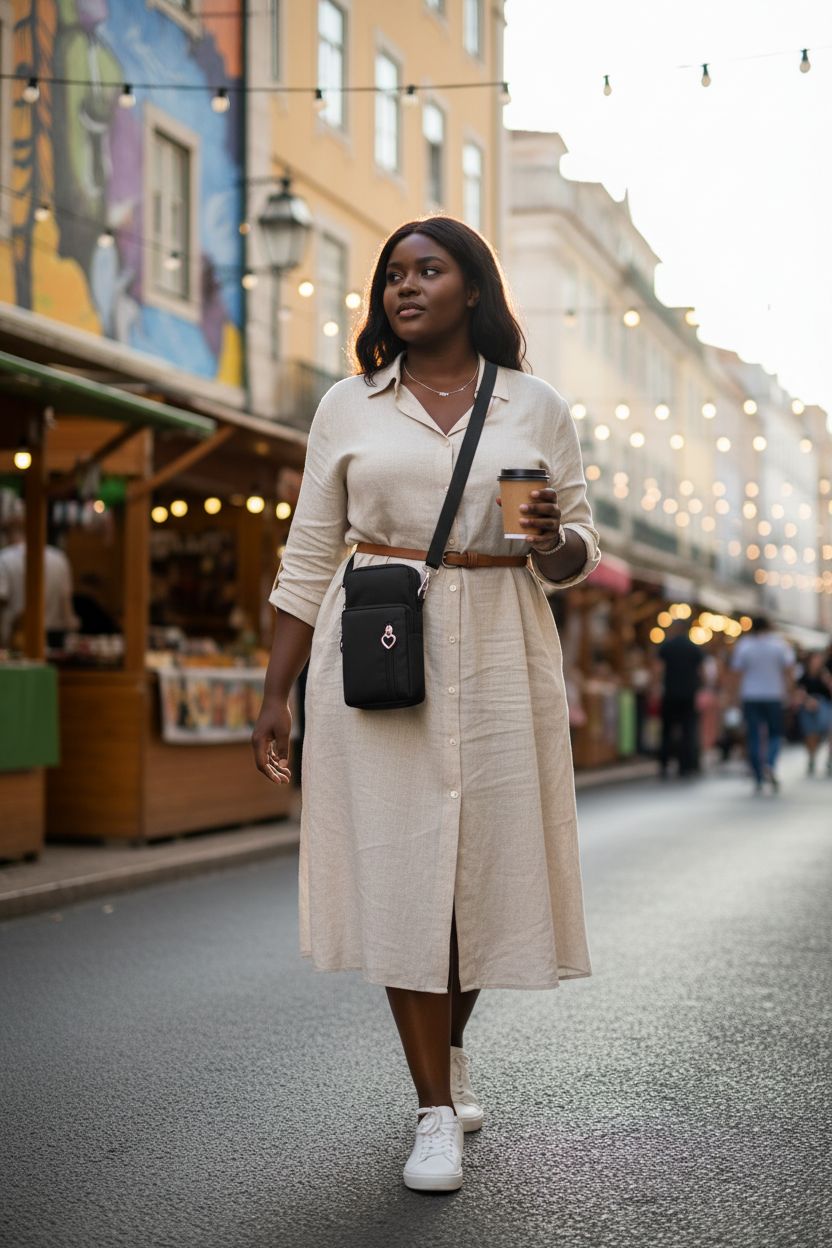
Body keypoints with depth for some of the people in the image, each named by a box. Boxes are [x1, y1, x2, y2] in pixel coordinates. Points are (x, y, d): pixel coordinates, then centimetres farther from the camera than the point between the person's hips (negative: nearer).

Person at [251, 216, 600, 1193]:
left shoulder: (537, 408, 6)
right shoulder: (348, 407, 7)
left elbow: (576, 556, 10)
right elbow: (308, 560, 8)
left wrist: (551, 541, -14)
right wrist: (275, 695, 4)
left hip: (496, 658, 1)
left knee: (485, 862, 4)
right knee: (401, 868, -3)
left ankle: (451, 1045, 34)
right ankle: (436, 1110, 7)